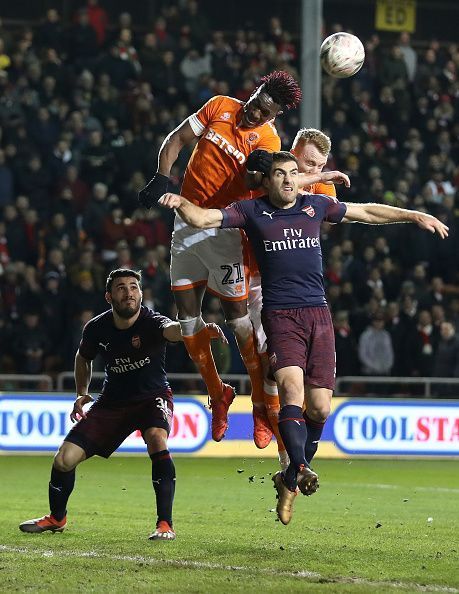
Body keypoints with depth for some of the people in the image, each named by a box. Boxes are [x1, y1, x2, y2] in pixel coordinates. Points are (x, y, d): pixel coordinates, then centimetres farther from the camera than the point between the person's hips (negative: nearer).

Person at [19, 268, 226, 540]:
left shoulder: (151, 322, -23)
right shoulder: (96, 328, -9)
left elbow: (172, 329, -49)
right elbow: (83, 357, 15)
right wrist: (82, 393, 4)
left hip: (153, 397, -4)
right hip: (113, 402, 4)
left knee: (157, 439, -36)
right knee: (65, 458, -3)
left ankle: (166, 524, -29)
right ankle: (57, 518, 27)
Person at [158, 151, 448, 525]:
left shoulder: (315, 206, 14)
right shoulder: (251, 211, 5)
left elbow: (367, 212, 26)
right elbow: (202, 219, -2)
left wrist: (416, 216, 29)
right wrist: (181, 204, -23)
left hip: (318, 314, 3)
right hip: (280, 315, -3)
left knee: (320, 407, -2)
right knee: (292, 388, -26)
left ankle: (289, 481, 14)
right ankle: (302, 469, -37)